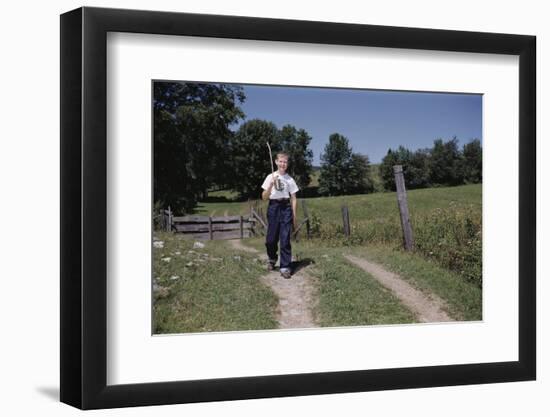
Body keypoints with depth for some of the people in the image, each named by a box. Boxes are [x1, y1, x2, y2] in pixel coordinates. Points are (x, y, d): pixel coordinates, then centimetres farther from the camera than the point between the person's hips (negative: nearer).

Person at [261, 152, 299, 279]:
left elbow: (293, 199, 8)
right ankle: (272, 259, 31)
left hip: (286, 208, 0)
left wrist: (294, 216, 4)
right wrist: (271, 185, -15)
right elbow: (264, 197, 1)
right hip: (273, 207, 0)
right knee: (271, 238, 3)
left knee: (285, 239, -5)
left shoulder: (290, 179, 5)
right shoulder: (270, 177, 4)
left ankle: (285, 267, -1)